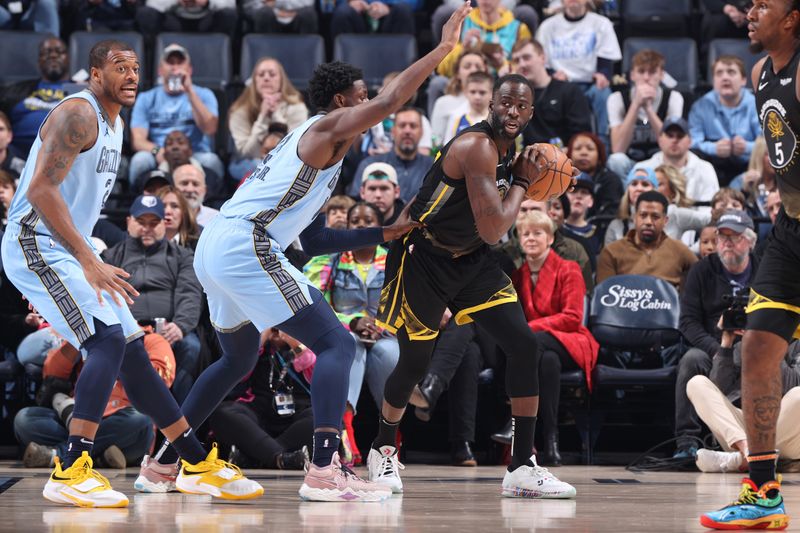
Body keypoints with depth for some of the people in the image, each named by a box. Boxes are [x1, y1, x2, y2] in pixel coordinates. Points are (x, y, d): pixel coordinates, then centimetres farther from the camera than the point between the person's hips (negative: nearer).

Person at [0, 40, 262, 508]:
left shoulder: (114, 123, 16)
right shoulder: (79, 114, -15)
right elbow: (40, 189, -24)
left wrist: (92, 263, 19)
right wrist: (89, 262, -26)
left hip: (68, 251, 10)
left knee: (132, 350, 10)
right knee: (108, 339, -23)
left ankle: (198, 465, 16)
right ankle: (70, 473, -24)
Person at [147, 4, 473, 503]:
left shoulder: (312, 146, 28)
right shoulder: (327, 126, 1)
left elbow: (315, 241, 30)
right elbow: (391, 100, -13)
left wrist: (381, 234, 26)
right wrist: (444, 47, -8)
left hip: (214, 248, 10)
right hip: (247, 248, -10)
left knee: (239, 358, 30)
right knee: (336, 344, -10)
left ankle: (164, 461, 33)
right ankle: (324, 470, -23)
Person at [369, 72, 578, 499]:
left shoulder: (505, 148, 2)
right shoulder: (477, 147, -27)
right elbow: (492, 230, -31)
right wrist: (521, 181, -18)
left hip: (472, 259, 8)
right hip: (423, 259, -8)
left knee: (524, 345, -6)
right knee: (415, 362, 4)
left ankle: (522, 469, -3)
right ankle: (382, 450, 33)